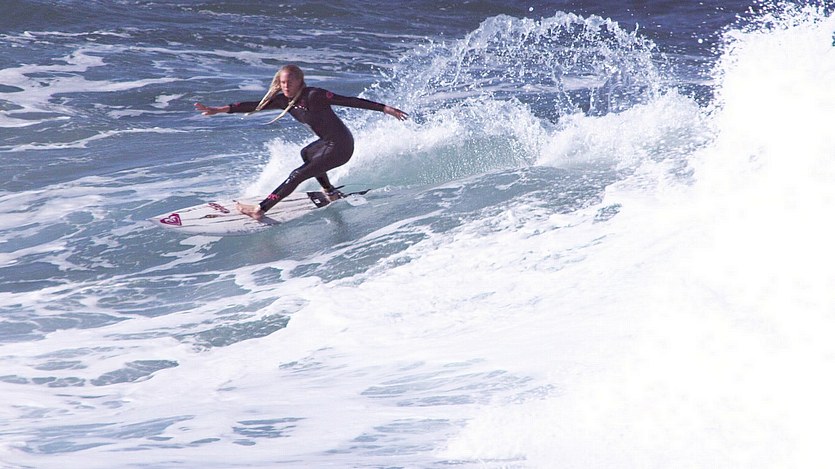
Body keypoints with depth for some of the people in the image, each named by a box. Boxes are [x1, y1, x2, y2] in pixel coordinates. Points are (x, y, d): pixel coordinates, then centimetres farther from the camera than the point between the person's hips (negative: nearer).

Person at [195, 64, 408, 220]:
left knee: (298, 175, -11)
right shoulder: (285, 100, 2)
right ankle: (332, 194, 39)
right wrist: (219, 110, -6)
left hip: (340, 147, -9)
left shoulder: (314, 95, -20)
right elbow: (255, 106, 0)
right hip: (328, 143, 9)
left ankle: (261, 209, -10)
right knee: (306, 154, 36)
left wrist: (385, 108, -18)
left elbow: (350, 101, -18)